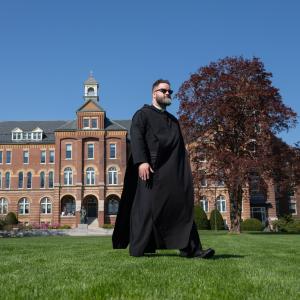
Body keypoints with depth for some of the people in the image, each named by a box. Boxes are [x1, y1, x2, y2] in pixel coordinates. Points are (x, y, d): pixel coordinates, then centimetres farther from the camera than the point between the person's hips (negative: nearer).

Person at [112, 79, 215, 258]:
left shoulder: (173, 120, 26)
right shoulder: (143, 114, 7)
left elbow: (181, 148, 24)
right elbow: (136, 137, -8)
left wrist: (186, 171, 14)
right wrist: (141, 161, -23)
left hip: (172, 173, 6)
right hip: (150, 170, -6)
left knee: (181, 206, -4)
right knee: (146, 207, -5)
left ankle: (190, 249, -6)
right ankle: (139, 249, 4)